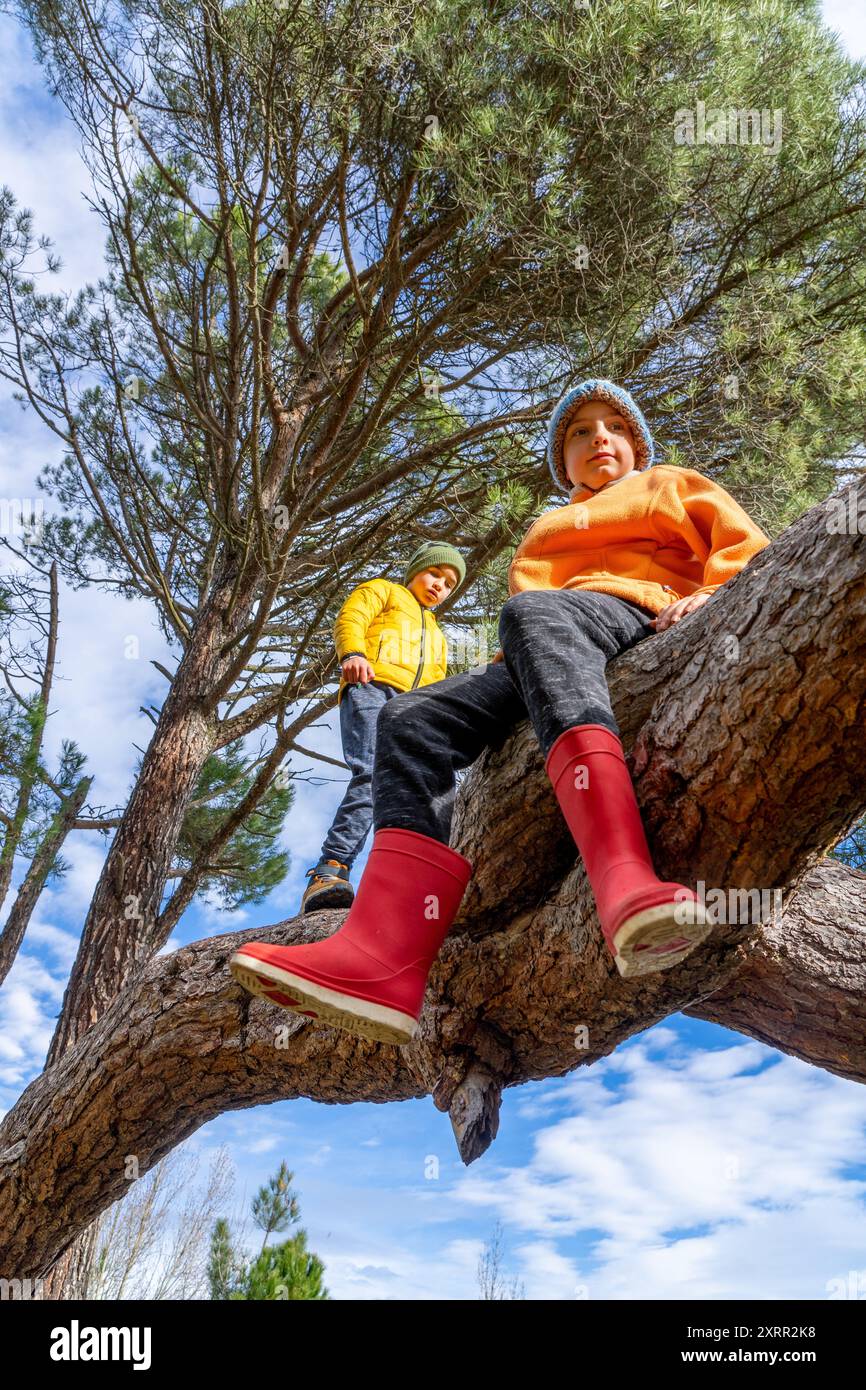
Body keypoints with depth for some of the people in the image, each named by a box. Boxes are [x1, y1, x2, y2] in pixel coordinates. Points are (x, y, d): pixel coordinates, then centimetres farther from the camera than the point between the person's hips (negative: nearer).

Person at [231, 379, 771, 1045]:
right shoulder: (545, 533, 41)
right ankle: (385, 958, -41)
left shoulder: (671, 485, 30)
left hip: (646, 623, -5)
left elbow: (746, 546, 14)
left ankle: (625, 878, -61)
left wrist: (709, 594, -8)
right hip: (551, 661, 5)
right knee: (414, 719, -19)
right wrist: (517, 662, 4)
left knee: (532, 612, -37)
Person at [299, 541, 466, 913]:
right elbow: (350, 619, 6)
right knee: (373, 774, -30)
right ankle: (329, 871, -39)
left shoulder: (436, 634, 43)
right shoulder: (383, 591, 26)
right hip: (372, 688, -6)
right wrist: (353, 653, -15)